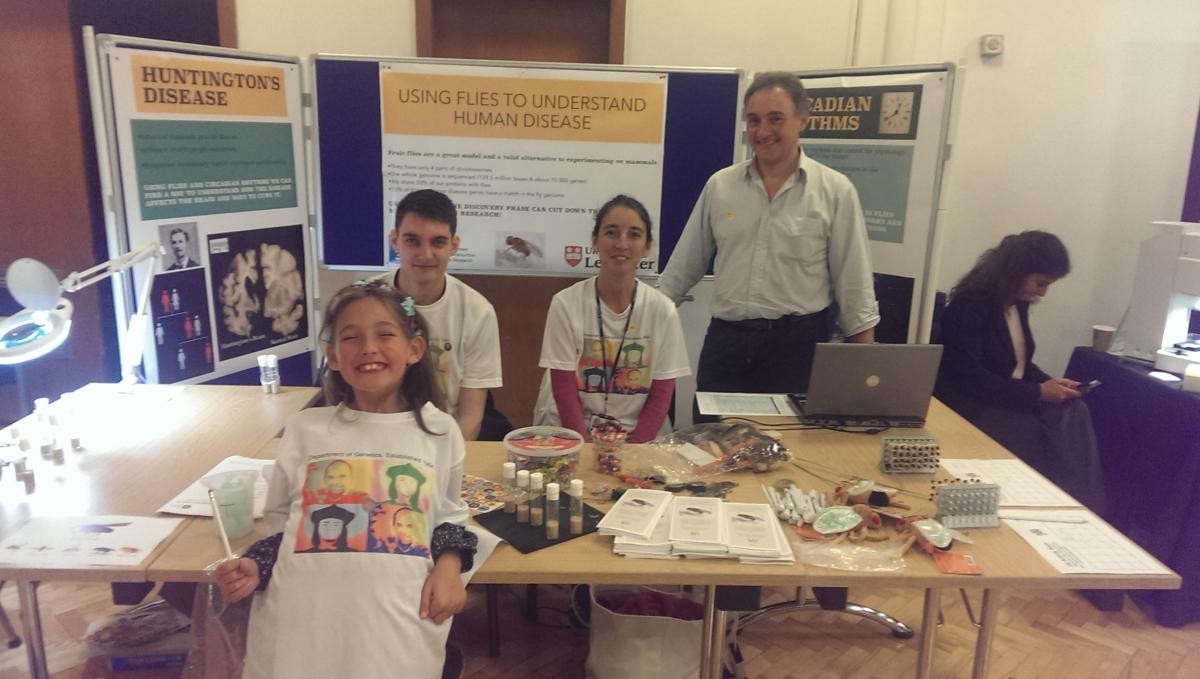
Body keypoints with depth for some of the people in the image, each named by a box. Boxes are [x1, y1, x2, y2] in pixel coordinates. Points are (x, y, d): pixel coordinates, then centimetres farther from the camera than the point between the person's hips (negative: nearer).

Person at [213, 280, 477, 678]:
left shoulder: (440, 432, 6)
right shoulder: (305, 429, 7)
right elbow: (283, 524, 15)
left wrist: (449, 564, -2)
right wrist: (255, 567, -2)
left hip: (396, 620, 0)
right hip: (301, 619, 1)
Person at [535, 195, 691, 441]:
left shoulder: (662, 311, -4)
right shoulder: (565, 304, -6)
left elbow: (660, 397, 0)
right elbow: (564, 391, -4)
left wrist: (631, 448, -11)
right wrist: (587, 447, -14)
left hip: (640, 438, 1)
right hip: (572, 435, 0)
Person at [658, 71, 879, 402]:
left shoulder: (835, 190, -3)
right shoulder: (720, 185, 4)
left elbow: (854, 285, -2)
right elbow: (684, 265, 11)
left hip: (798, 342, -2)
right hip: (726, 339, 2)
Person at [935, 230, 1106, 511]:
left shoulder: (1018, 303, 8)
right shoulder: (970, 305, -17)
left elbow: (1018, 363, 18)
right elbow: (971, 379, -22)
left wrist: (1048, 382, -2)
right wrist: (1038, 392, -21)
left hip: (1011, 399, 8)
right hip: (971, 403, -7)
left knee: (1073, 413, -17)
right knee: (1032, 432, -29)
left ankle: (1081, 506, -11)